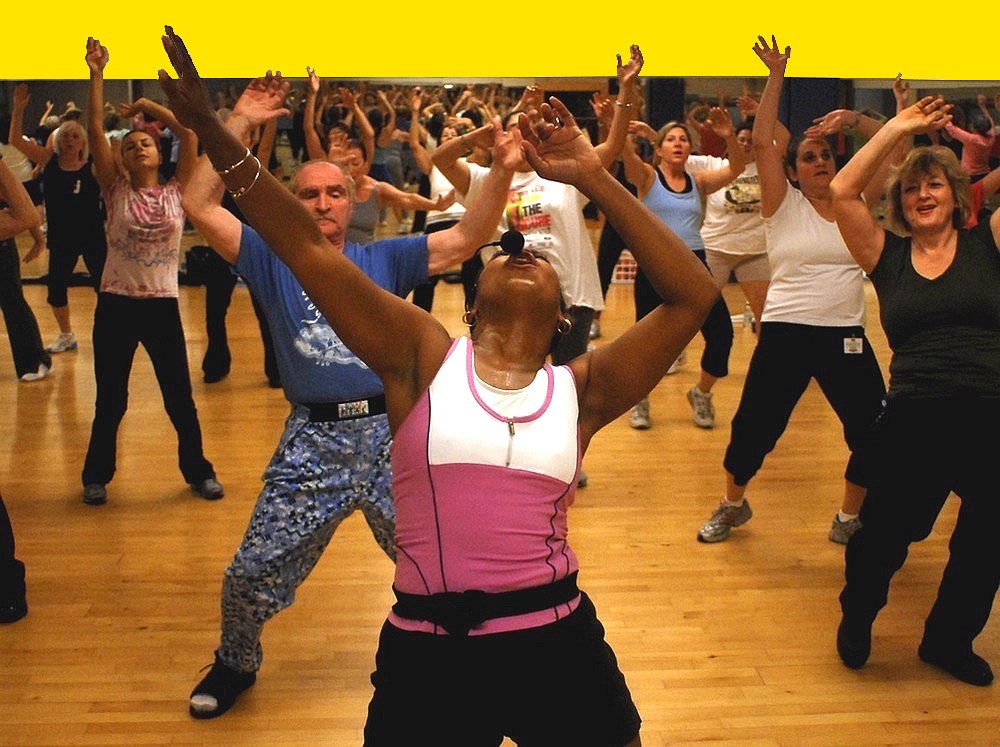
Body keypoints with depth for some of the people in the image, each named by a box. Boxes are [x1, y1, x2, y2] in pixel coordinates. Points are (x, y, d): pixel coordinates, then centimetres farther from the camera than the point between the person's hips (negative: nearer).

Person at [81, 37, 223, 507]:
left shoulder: (175, 192, 3)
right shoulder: (116, 191, 2)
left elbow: (190, 133, -5)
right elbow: (95, 131, -7)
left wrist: (145, 105, 0)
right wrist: (96, 75, -12)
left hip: (163, 306, 0)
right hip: (115, 305, 0)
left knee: (180, 398, 9)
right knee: (110, 401, 10)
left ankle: (198, 471, 27)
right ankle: (96, 477, 29)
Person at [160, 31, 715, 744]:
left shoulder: (580, 390, 3)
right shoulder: (424, 358, 0)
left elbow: (695, 294, -3)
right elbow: (308, 246, -7)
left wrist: (593, 178, -6)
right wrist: (211, 129, -13)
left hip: (560, 646, 2)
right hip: (428, 656, -1)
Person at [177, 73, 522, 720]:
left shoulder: (385, 259, 9)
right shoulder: (273, 260, 6)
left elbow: (468, 237, 1)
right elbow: (200, 206, -3)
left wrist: (502, 174, -15)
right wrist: (238, 123, -6)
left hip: (391, 433, 1)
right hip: (312, 441, -1)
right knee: (251, 576, 5)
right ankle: (237, 664, 35)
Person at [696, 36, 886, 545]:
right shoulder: (785, 206, 0)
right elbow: (762, 142, -10)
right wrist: (776, 76, -12)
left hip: (846, 336, 3)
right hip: (786, 334, -3)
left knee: (873, 434, 5)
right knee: (754, 428, 4)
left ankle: (849, 520, 27)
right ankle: (732, 506, 31)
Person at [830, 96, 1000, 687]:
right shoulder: (887, 255, 5)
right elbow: (842, 192, -3)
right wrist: (899, 128, -1)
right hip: (914, 421, -1)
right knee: (885, 535, 7)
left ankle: (949, 640, 40)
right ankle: (856, 619, 38)